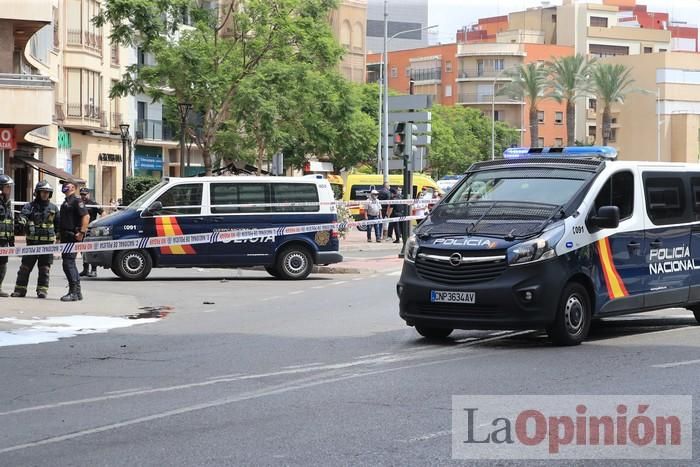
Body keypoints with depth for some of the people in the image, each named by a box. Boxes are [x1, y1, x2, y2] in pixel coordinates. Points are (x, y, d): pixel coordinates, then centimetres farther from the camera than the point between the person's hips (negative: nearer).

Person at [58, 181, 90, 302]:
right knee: (70, 264, 14)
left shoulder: (76, 201, -10)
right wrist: (60, 237, 20)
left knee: (68, 263, -12)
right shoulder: (65, 202, 19)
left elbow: (86, 216, -20)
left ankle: (73, 292, -11)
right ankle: (77, 292, 20)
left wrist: (81, 232, -24)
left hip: (73, 237, -10)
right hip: (66, 237, 10)